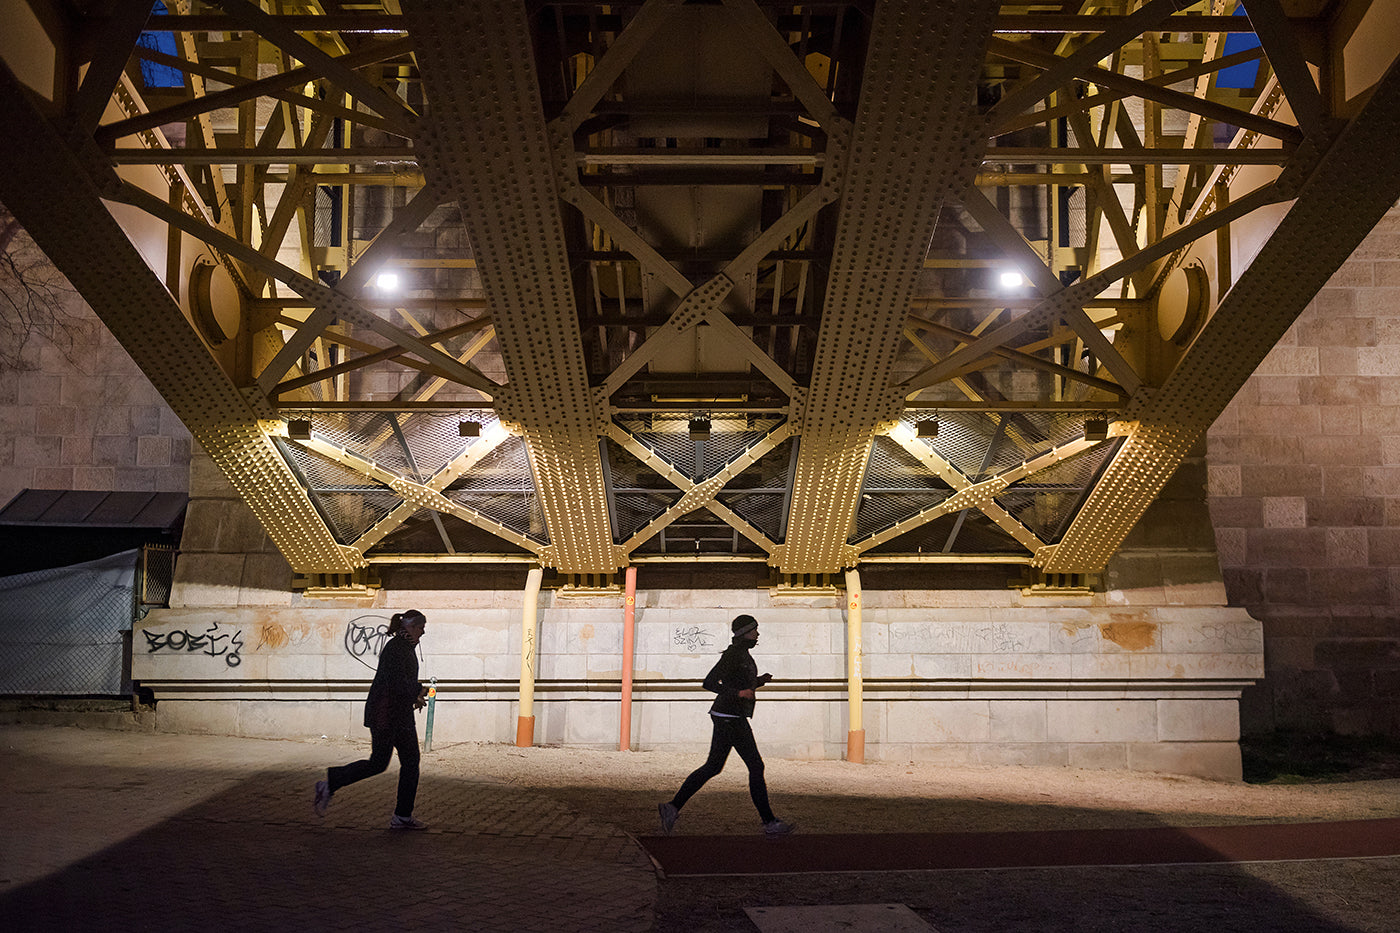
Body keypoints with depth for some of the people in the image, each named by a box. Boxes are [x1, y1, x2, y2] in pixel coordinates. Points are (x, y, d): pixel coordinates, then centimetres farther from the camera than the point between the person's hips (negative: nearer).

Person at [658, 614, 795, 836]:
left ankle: (673, 807, 11)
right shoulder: (732, 655, -16)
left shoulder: (742, 654, 15)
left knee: (713, 767, 11)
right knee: (756, 767, -4)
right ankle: (770, 823, 3)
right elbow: (709, 683, -21)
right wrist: (738, 693, -27)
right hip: (730, 719, -10)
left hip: (729, 717, 10)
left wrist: (759, 681, 11)